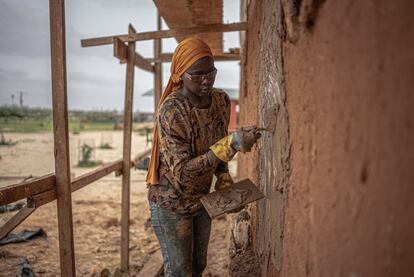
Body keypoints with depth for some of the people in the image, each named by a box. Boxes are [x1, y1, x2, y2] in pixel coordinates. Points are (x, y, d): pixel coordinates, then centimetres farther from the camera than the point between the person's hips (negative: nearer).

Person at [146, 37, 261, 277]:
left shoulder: (222, 100, -9)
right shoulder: (171, 110, -28)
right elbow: (181, 173, -34)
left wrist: (224, 176, -9)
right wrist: (230, 145, -42)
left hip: (202, 199, 6)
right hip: (172, 203, -6)